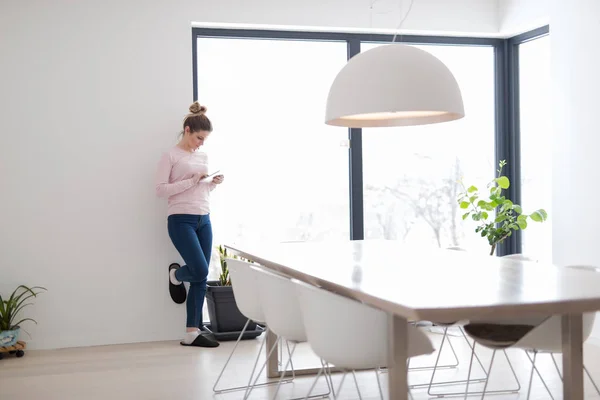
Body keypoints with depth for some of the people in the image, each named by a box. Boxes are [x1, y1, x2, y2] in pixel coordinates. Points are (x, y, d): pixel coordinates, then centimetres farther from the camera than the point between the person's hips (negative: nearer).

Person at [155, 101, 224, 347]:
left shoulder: (203, 157, 15)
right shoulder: (170, 156, -4)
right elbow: (161, 190, -10)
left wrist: (213, 183, 3)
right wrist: (191, 181, -16)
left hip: (204, 220, 7)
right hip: (181, 221, -6)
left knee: (201, 277, 2)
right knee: (200, 271, -16)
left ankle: (192, 333, 8)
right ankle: (176, 274, 22)